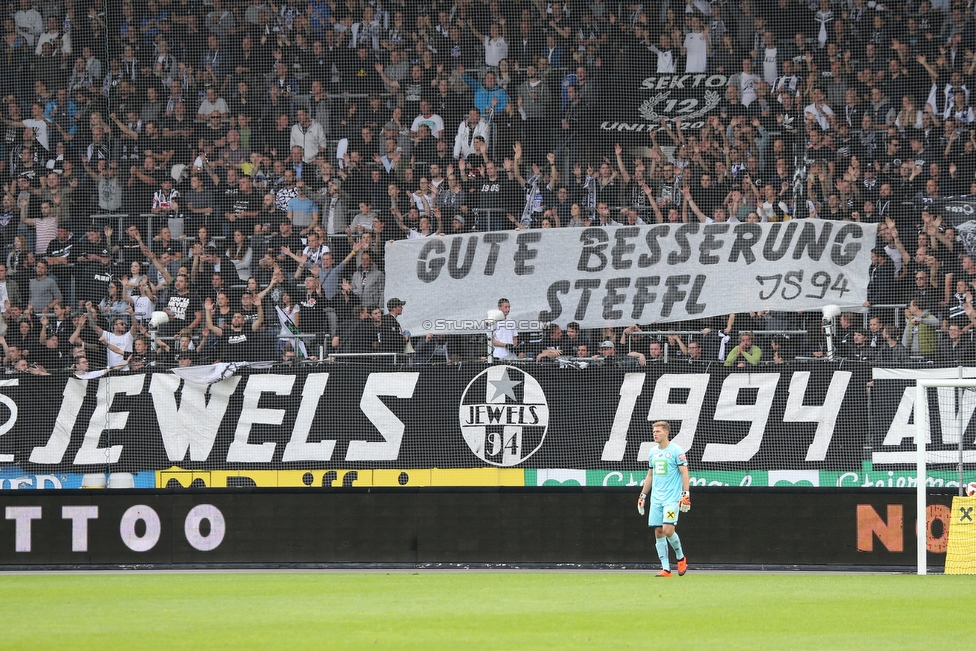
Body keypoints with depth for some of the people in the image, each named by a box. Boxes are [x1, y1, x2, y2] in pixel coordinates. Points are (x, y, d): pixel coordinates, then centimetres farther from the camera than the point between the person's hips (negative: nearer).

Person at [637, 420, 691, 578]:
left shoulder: (676, 451, -6)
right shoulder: (653, 452, 14)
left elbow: (684, 473, -8)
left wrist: (686, 494, -16)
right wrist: (642, 496, 20)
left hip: (672, 499, -6)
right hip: (656, 499, 6)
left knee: (668, 530, -17)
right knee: (658, 532, 1)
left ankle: (681, 558, 9)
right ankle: (666, 569, 3)